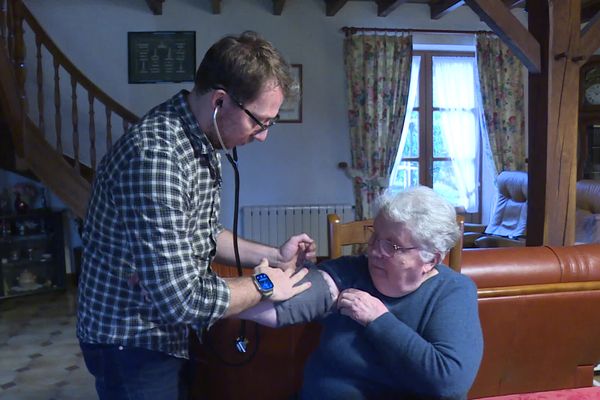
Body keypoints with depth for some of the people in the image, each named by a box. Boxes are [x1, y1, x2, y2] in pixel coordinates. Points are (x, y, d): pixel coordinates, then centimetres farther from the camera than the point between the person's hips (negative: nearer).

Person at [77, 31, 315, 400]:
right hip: (134, 342, -9)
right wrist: (263, 284, -18)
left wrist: (273, 256, 2)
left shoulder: (204, 142, 0)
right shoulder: (155, 155, -31)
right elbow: (182, 300, -34)